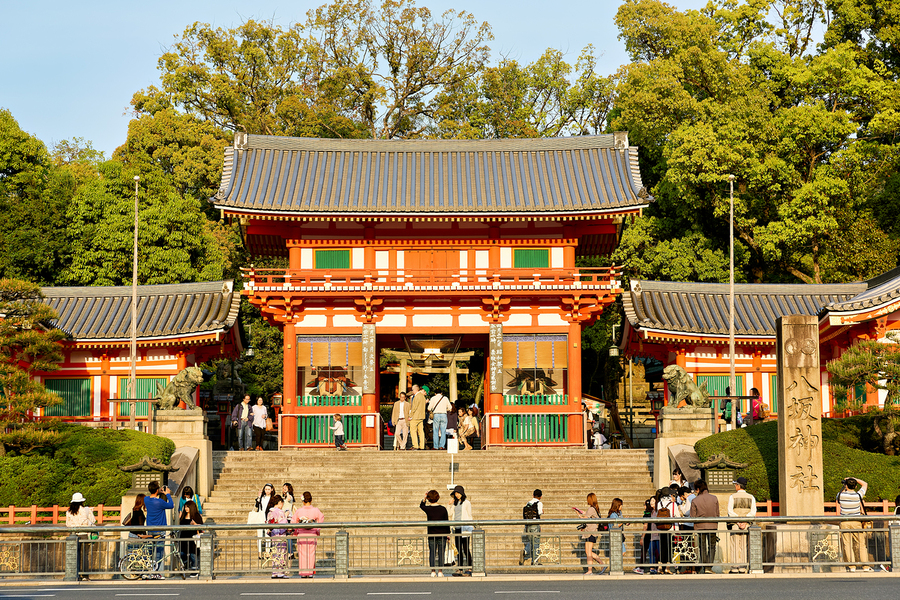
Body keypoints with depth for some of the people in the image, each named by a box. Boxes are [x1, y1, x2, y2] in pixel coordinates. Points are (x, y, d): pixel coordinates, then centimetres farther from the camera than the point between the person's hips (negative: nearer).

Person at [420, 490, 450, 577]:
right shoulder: (443, 509, -5)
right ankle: (440, 571, 2)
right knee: (441, 553, 4)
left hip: (431, 534, 0)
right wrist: (448, 534, 9)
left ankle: (433, 571, 2)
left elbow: (421, 505, 20)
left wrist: (425, 498, 23)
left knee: (432, 553, 5)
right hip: (442, 534, 0)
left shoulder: (428, 509, -5)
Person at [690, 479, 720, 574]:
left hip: (700, 527, -1)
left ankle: (704, 567, 10)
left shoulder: (694, 501, -10)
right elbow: (717, 514, 5)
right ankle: (709, 567, -2)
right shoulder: (714, 499, -3)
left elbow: (692, 517, -5)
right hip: (712, 526, 1)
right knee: (712, 547, 8)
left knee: (703, 547, 11)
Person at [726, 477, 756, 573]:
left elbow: (730, 511, -11)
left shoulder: (732, 497, 0)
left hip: (734, 525, -2)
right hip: (747, 525, 2)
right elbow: (753, 512, -5)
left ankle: (735, 568, -2)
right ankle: (743, 568, 4)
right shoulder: (751, 497, 7)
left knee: (735, 547, 0)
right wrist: (744, 521, -13)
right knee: (744, 547, 6)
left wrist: (738, 522, -15)